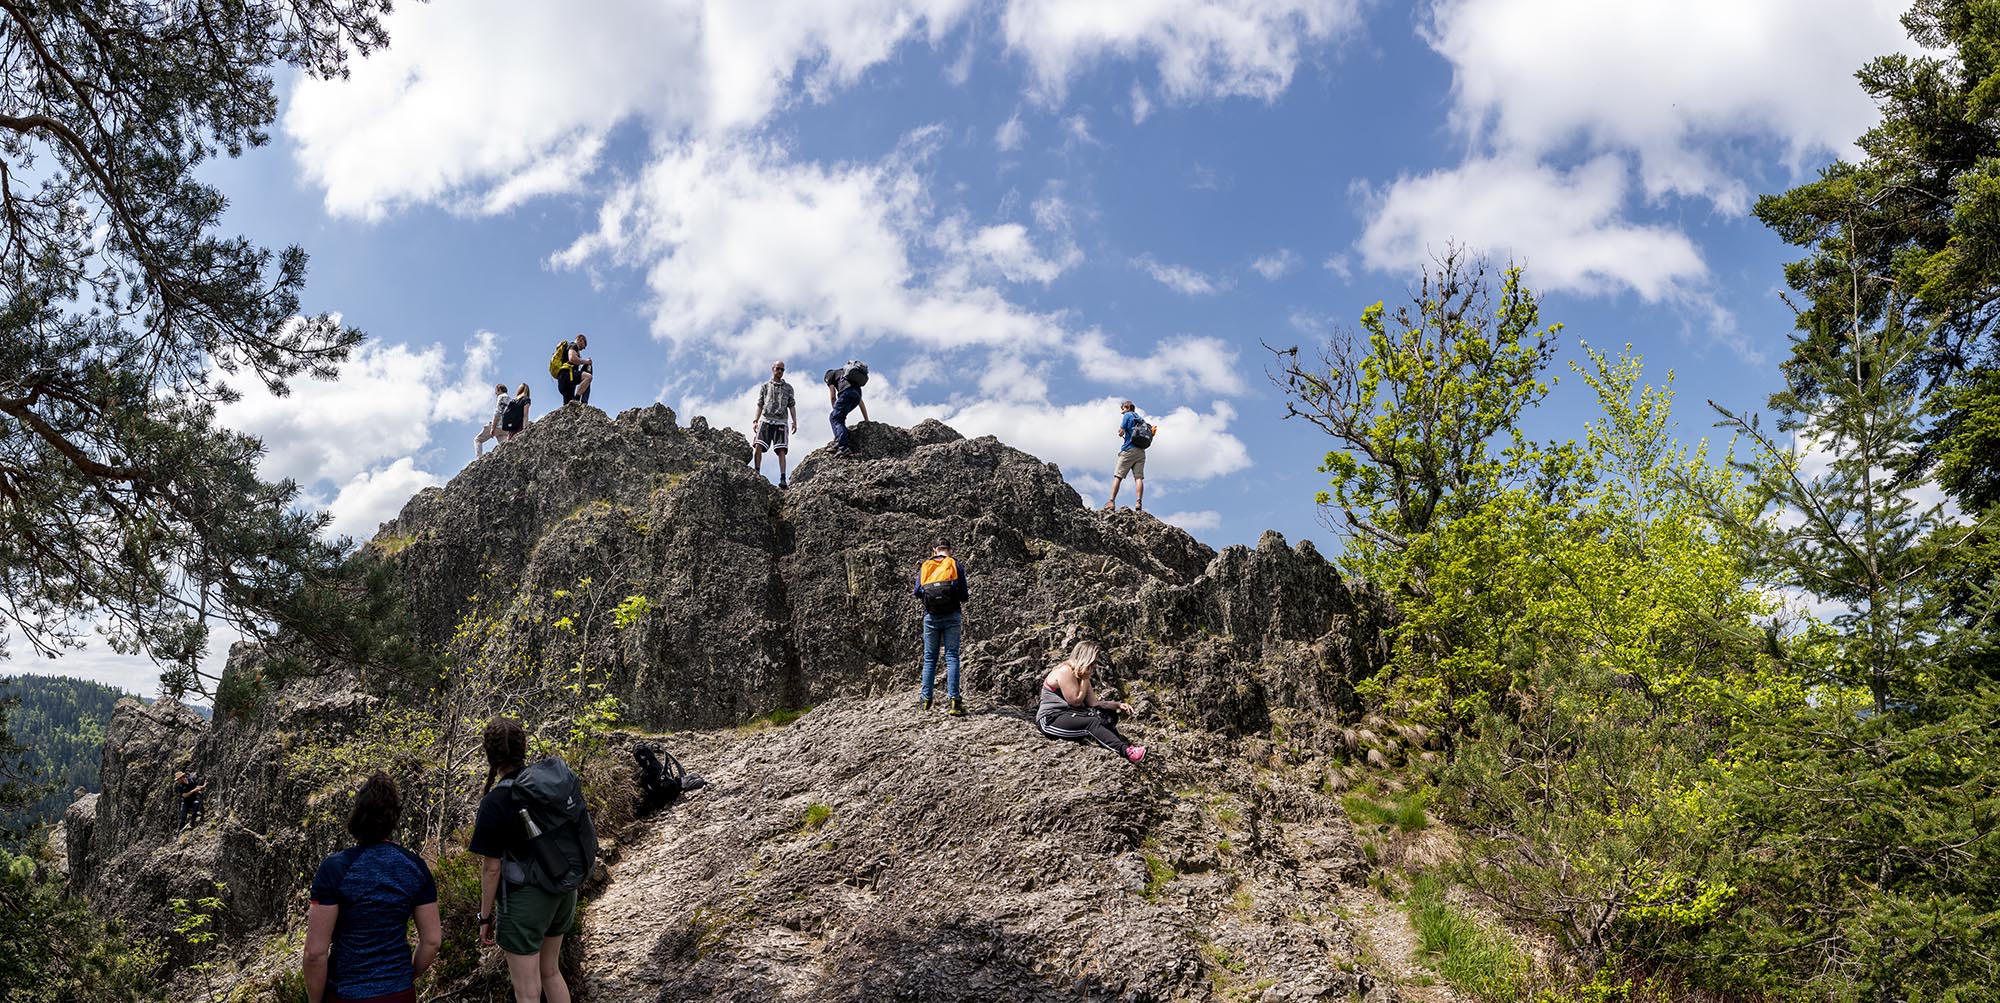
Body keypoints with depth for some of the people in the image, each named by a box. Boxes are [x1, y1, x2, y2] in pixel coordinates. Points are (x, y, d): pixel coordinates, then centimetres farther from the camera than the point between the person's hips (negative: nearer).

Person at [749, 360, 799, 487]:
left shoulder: (788, 388, 17)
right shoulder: (765, 387, 16)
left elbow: (792, 406, 13)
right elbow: (760, 405, 14)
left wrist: (794, 421, 1)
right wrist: (756, 421, 4)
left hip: (780, 421, 0)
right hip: (765, 420, 1)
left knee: (781, 451, -11)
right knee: (758, 447, -16)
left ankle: (782, 479, -16)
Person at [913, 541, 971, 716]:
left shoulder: (924, 567, 9)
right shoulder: (955, 565, 3)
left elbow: (917, 592, 7)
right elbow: (963, 596, 0)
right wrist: (969, 594, 23)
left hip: (931, 616, 2)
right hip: (951, 616, -2)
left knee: (929, 658, 9)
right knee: (952, 657, -4)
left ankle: (926, 699, 8)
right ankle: (953, 700, -13)